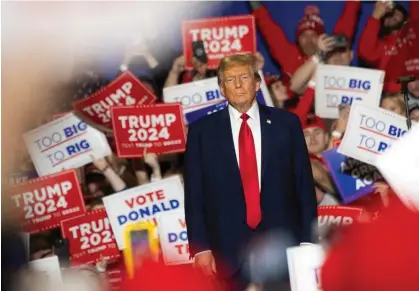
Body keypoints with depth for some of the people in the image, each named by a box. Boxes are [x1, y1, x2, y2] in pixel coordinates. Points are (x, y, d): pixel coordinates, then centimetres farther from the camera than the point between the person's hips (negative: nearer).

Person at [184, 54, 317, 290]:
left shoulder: (287, 123, 6)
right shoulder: (202, 131, 4)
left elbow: (304, 184, 5)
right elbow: (194, 194, 3)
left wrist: (308, 240, -1)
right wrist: (200, 246, -4)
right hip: (229, 247, 0)